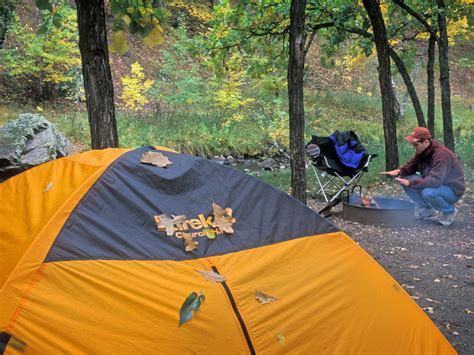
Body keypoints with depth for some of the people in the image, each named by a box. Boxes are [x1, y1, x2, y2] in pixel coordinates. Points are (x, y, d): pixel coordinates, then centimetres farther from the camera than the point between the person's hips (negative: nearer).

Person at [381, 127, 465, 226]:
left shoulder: (441, 154, -30)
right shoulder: (421, 151, -5)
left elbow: (435, 180, -37)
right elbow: (411, 165, 6)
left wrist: (410, 183, -36)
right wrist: (399, 171, -16)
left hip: (452, 190, -8)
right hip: (434, 184, 8)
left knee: (427, 193, -38)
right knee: (404, 178, -8)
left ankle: (450, 211, -6)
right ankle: (426, 208, 7)